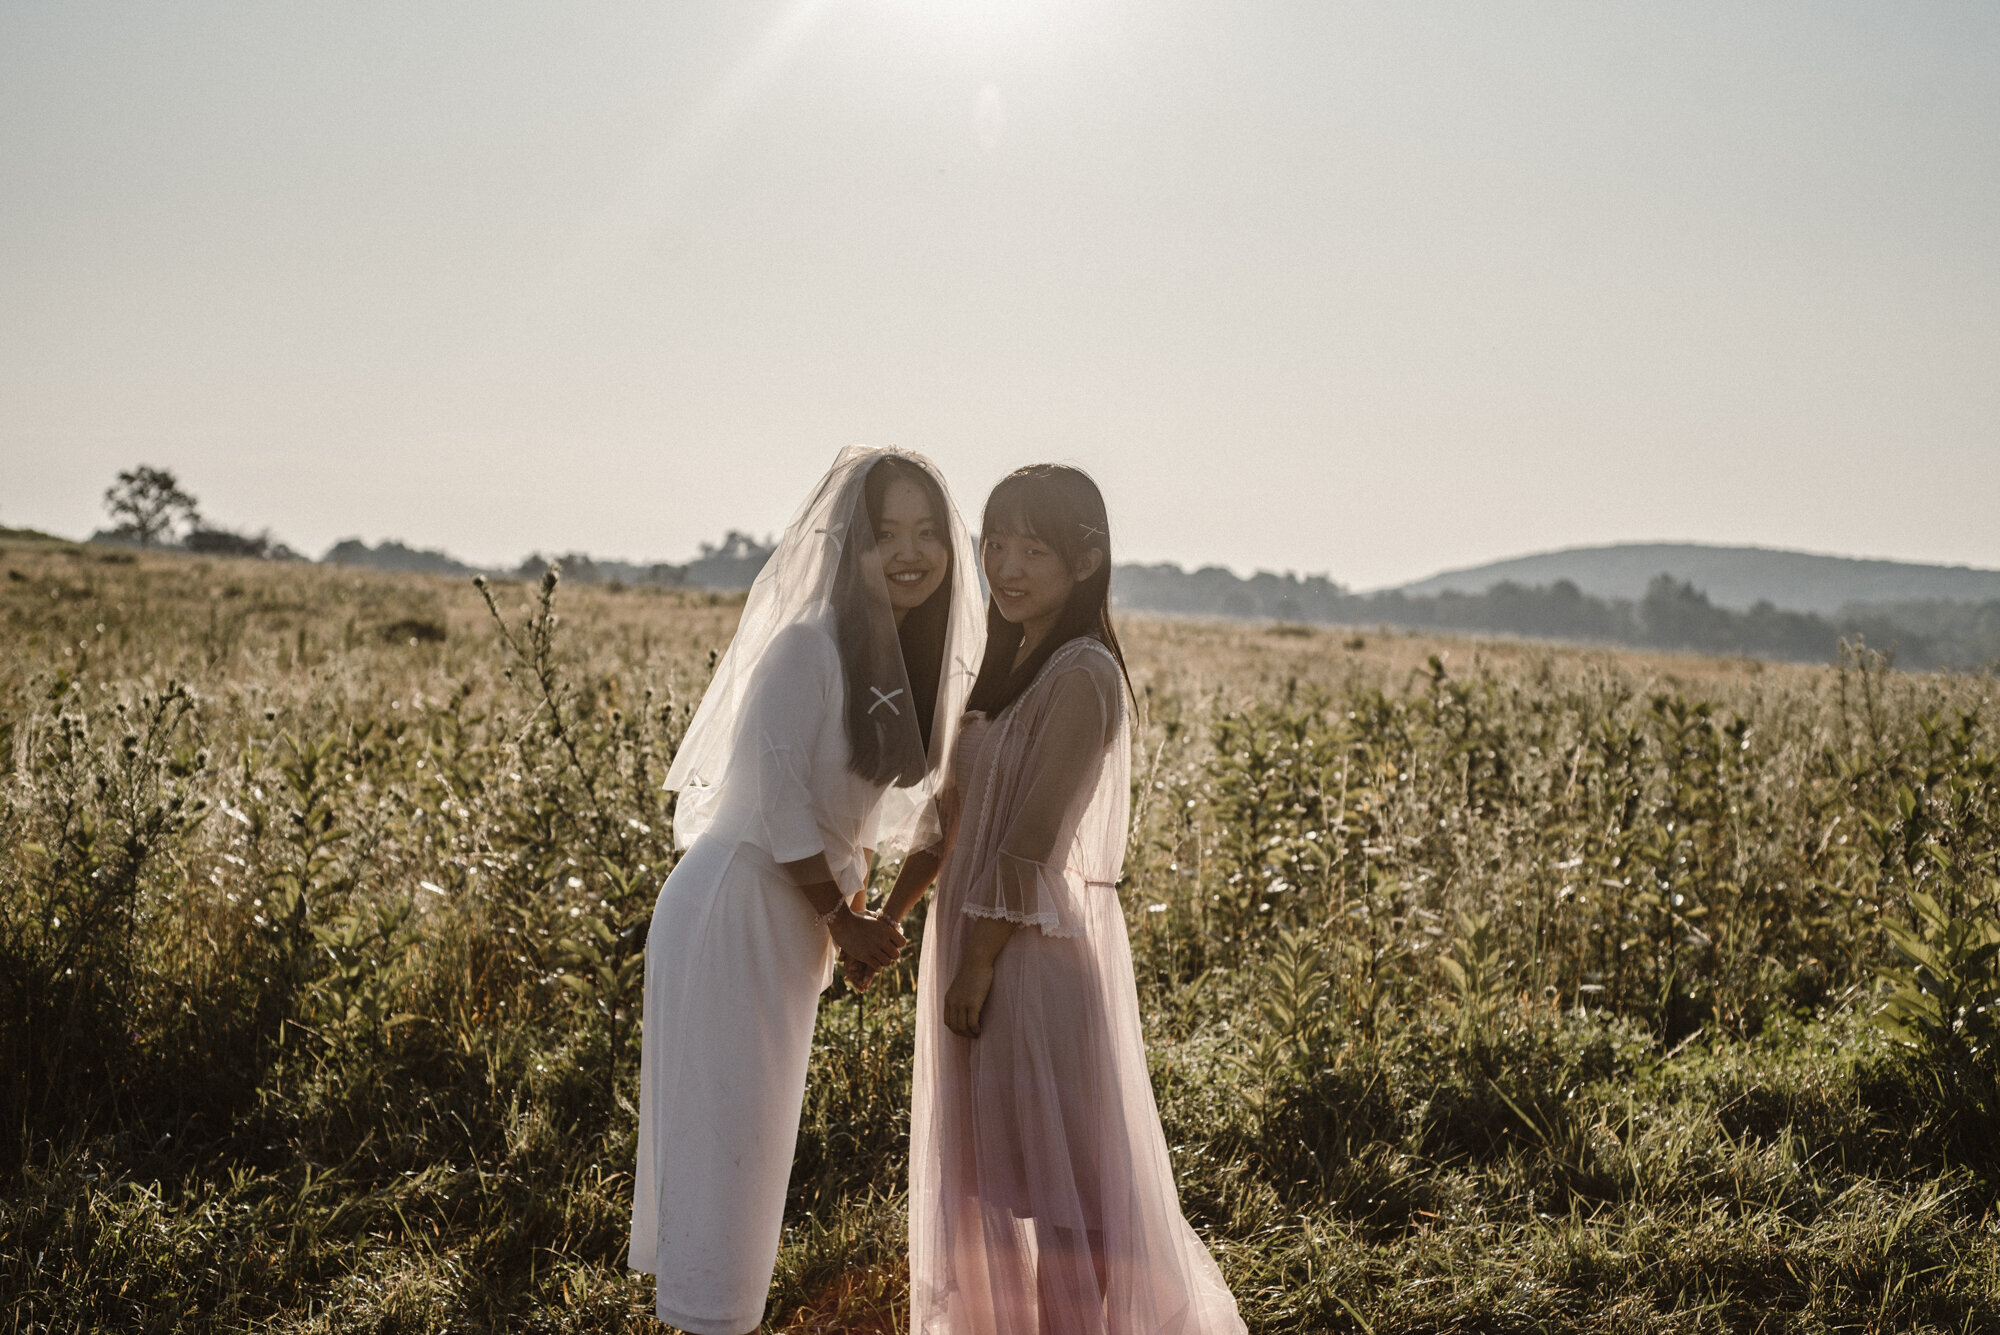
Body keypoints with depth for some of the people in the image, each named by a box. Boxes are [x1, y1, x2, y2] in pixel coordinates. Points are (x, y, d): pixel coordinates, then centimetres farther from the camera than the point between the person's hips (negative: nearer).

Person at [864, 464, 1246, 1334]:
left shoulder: (1083, 675, -15)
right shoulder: (1006, 665, 12)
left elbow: (1036, 841, -18)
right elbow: (954, 814, 15)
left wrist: (978, 963, -17)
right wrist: (887, 921, 14)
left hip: (1042, 948, -9)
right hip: (981, 938, 9)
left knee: (1060, 1174, 1)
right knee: (989, 1171, 17)